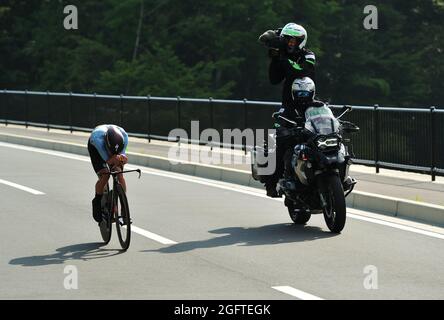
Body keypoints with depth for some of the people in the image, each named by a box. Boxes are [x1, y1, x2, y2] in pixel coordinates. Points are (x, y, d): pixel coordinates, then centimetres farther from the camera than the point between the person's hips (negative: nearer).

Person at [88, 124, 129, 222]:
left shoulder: (124, 136, -36)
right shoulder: (97, 137, -44)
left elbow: (122, 154, -26)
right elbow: (107, 159, -40)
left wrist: (121, 159, -50)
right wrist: (116, 158, -61)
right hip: (95, 147, -2)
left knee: (119, 175, -15)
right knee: (104, 176, -21)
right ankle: (97, 201, 4)